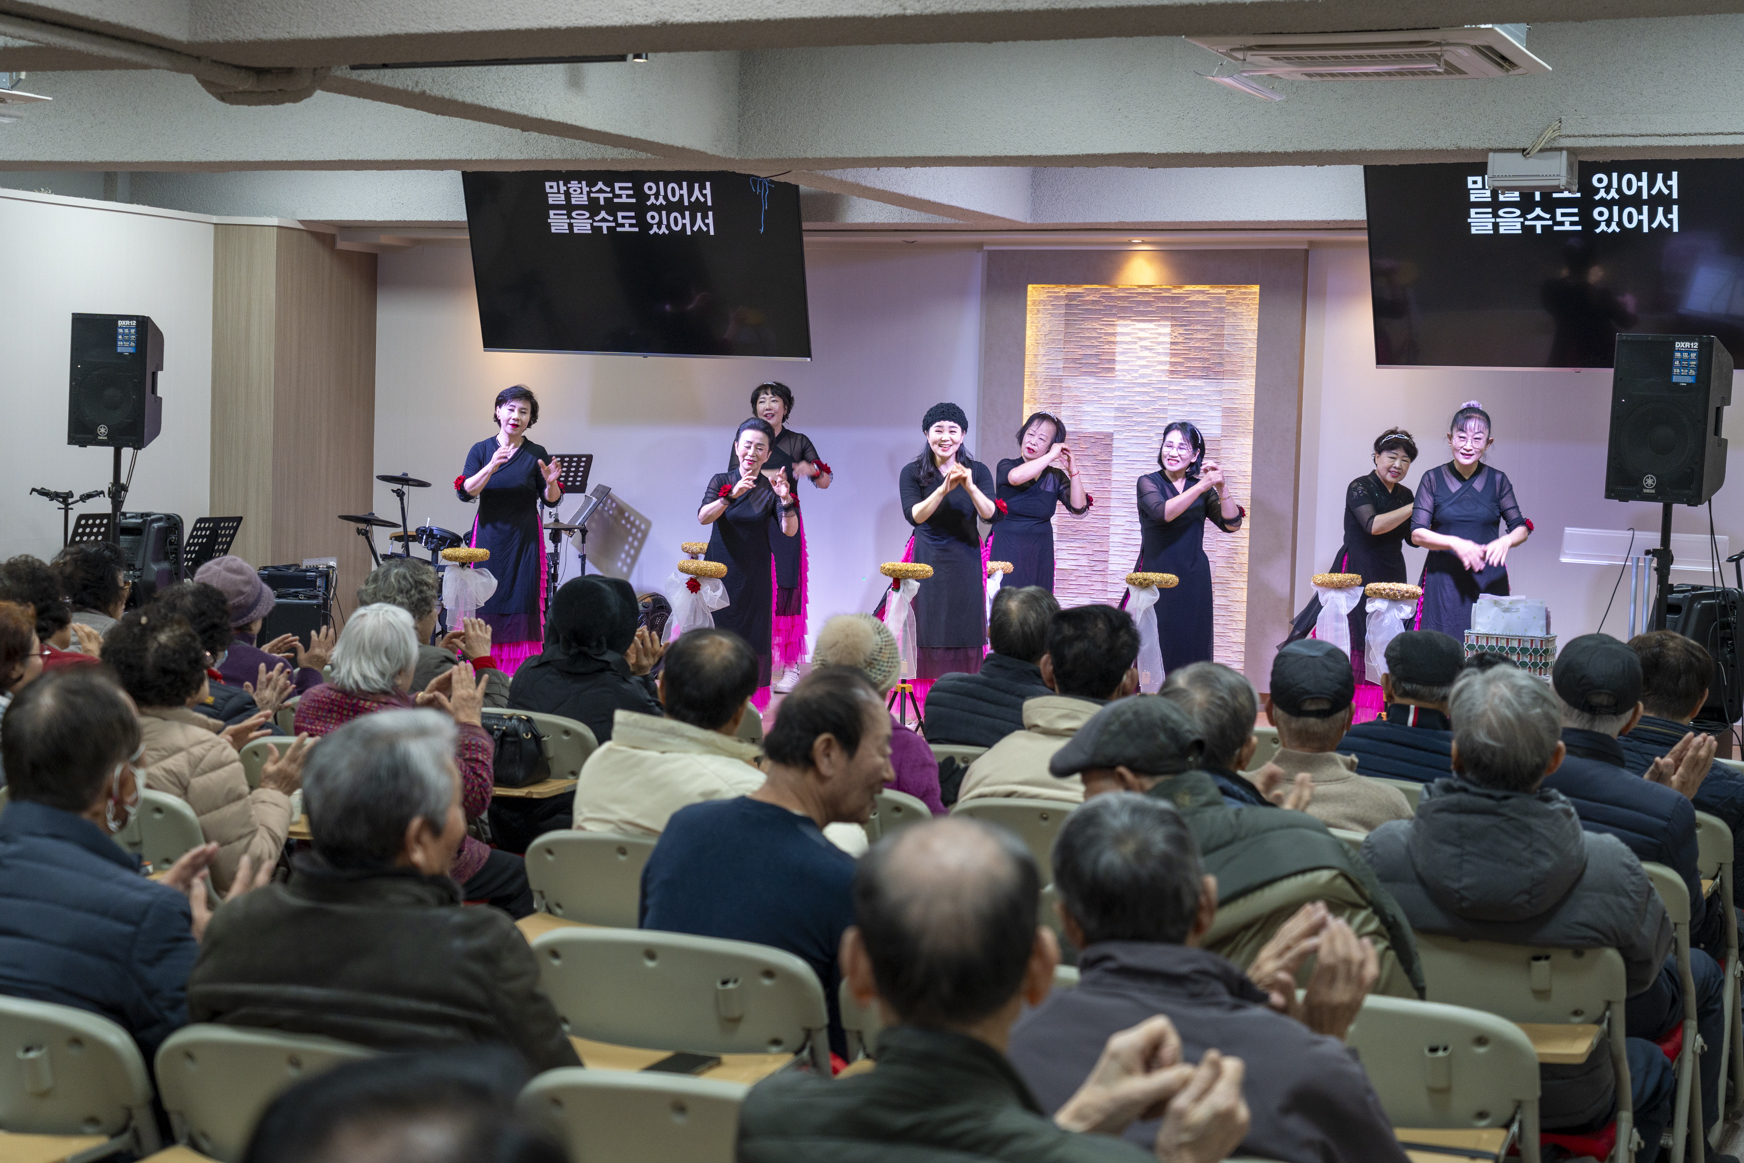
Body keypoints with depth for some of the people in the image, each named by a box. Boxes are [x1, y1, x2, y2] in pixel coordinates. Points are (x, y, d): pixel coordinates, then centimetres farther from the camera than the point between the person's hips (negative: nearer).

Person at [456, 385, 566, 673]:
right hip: (488, 539, 0)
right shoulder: (481, 450, 3)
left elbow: (551, 501, 4)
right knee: (485, 608, -3)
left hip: (524, 541, 0)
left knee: (522, 605, -4)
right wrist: (491, 468, -23)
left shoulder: (536, 454, 3)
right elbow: (465, 492, -9)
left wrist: (551, 483, -18)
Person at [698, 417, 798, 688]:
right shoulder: (721, 481, 0)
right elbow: (703, 517, -18)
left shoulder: (770, 488, -1)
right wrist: (731, 495, -34)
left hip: (754, 577, 0)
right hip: (719, 571, 0)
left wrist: (786, 499, -30)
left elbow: (789, 531, -12)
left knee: (752, 640, 0)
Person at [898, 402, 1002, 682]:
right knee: (929, 638, -5)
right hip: (928, 563, -1)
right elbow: (913, 516, -16)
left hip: (965, 563, 1)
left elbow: (991, 515, -11)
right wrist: (943, 489, -29)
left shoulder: (978, 471, 2)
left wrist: (970, 487, -26)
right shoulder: (912, 473, -1)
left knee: (965, 637, -2)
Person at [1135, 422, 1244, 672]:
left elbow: (1232, 524, 0)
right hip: (1156, 576, -3)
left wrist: (1222, 488, -14)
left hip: (1193, 579, 3)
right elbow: (1163, 513, -20)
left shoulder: (1202, 488, 10)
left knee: (1190, 647, 1)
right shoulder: (1148, 482, 0)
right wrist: (1202, 485, -23)